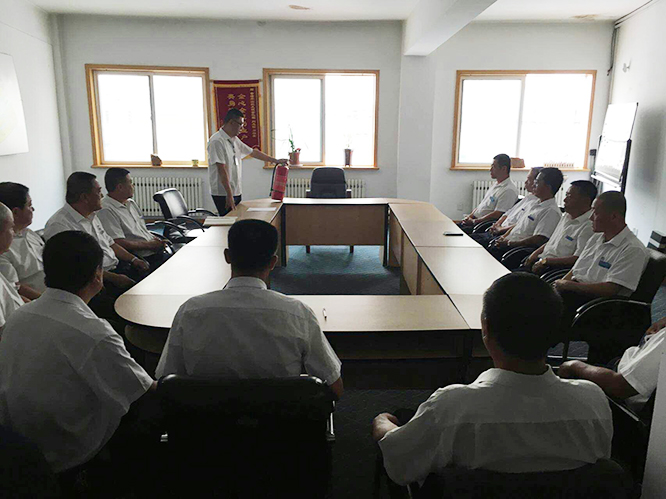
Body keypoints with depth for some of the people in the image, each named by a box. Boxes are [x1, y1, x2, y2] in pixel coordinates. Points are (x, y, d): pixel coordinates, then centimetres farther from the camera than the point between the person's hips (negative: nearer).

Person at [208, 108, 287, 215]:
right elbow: (222, 170, -20)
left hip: (236, 192, 9)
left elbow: (252, 152, 26)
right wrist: (229, 195, -24)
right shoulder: (217, 141, -14)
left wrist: (275, 161, 29)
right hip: (223, 194, -9)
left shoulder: (235, 140, 15)